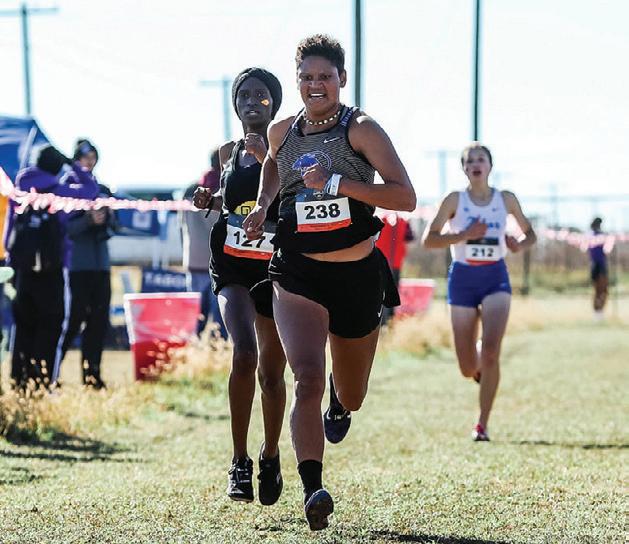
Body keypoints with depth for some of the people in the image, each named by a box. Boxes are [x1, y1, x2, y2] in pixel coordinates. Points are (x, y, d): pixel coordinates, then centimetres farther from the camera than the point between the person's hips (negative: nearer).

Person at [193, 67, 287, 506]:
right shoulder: (227, 153, 9)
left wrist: (268, 160, -25)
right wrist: (209, 200, 5)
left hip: (277, 268, -1)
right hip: (233, 267, 1)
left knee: (272, 371, 7)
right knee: (245, 353, -22)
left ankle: (270, 457, 31)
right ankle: (239, 464, -15)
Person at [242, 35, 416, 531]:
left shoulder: (362, 130, -8)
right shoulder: (281, 132, 5)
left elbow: (406, 197, -17)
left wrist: (337, 182, -24)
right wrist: (263, 205, 12)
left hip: (358, 275, -1)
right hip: (297, 273, 1)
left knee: (350, 398, 17)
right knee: (307, 377, -24)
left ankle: (341, 399, 55)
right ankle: (313, 490, -28)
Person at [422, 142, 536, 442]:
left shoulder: (506, 200, 1)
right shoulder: (455, 200, -3)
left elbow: (530, 233, 13)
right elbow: (429, 239, -8)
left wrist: (520, 245, -10)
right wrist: (464, 235, -21)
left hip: (495, 278, 0)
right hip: (463, 278, 0)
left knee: (491, 352, -19)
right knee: (468, 369, 3)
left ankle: (482, 425, -8)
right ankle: (479, 365, 44)